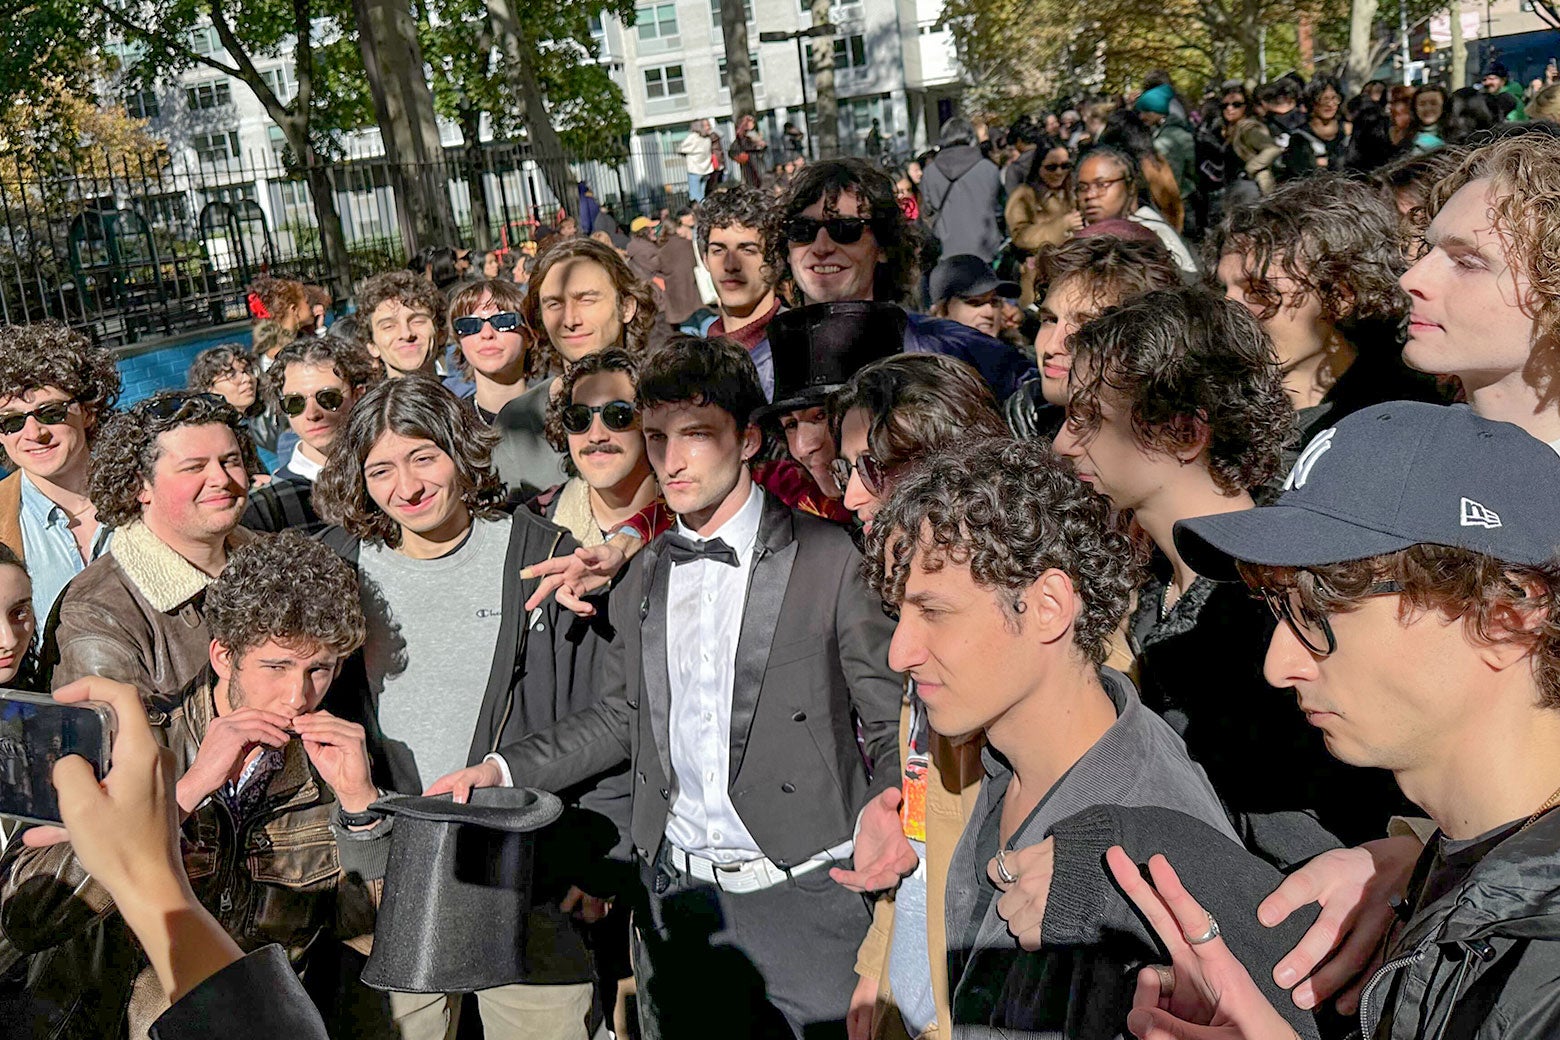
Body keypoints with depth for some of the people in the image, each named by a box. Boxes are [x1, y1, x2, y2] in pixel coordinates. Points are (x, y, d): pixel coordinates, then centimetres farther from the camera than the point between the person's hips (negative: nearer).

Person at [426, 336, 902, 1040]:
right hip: (678, 898, 4)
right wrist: (502, 769, 7)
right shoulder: (643, 576, 7)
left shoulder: (835, 560, -9)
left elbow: (896, 731, -5)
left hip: (807, 900, -4)